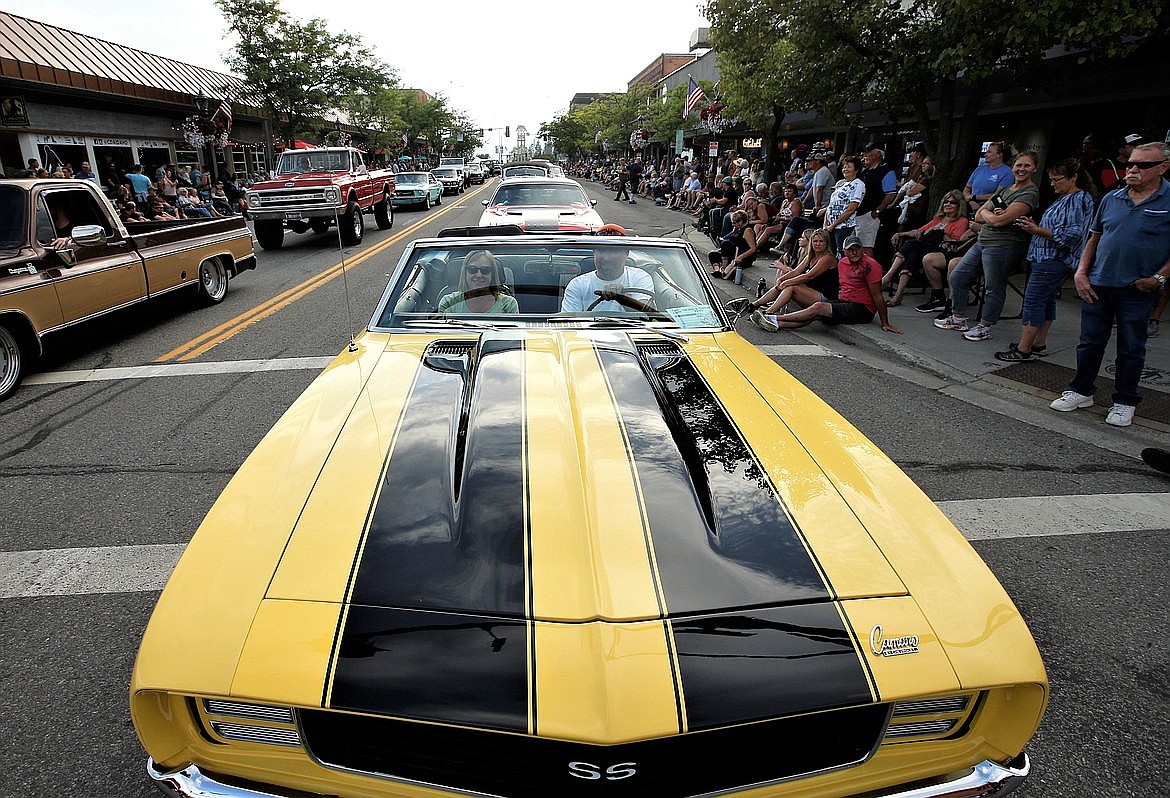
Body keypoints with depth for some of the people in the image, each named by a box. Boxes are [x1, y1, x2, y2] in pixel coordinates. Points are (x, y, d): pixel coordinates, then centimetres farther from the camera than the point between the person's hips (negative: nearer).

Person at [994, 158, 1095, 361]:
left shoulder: (1079, 199, -11)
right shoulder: (1065, 198, 19)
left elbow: (1070, 233, -20)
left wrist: (1037, 230, -19)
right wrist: (1034, 227, 9)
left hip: (1053, 260, -11)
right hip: (1048, 258, 11)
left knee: (1033, 300, -12)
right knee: (1046, 301, 13)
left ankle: (1023, 350, -12)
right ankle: (1038, 344, 19)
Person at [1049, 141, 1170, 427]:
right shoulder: (1111, 199, 7)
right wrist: (1081, 272, 5)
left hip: (1137, 290, -3)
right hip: (1097, 285, 4)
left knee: (1131, 349, 8)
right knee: (1090, 342, 11)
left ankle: (1125, 402, 21)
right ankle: (1081, 392, 25)